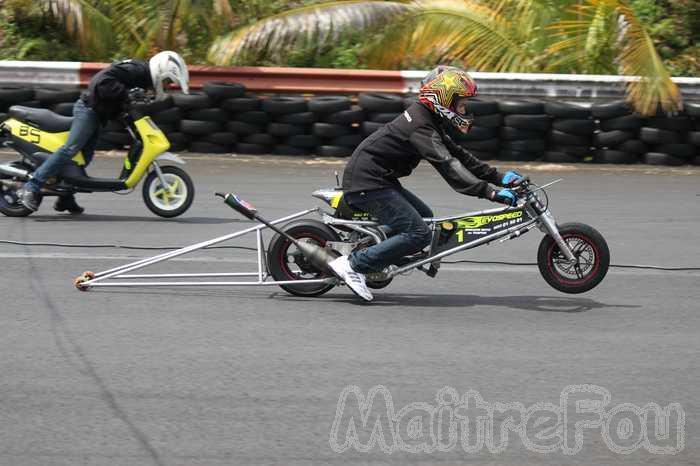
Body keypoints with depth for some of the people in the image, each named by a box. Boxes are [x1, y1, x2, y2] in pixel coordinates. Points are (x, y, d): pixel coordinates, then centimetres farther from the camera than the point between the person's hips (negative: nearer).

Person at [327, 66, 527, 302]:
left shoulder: (429, 120, 14)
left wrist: (499, 177, 9)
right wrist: (490, 193, -37)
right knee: (419, 234, -16)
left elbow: (458, 154, 17)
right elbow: (448, 166, -30)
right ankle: (352, 264, -17)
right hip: (368, 185, -11)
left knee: (425, 217, 19)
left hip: (382, 181, 11)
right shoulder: (421, 127, -20)